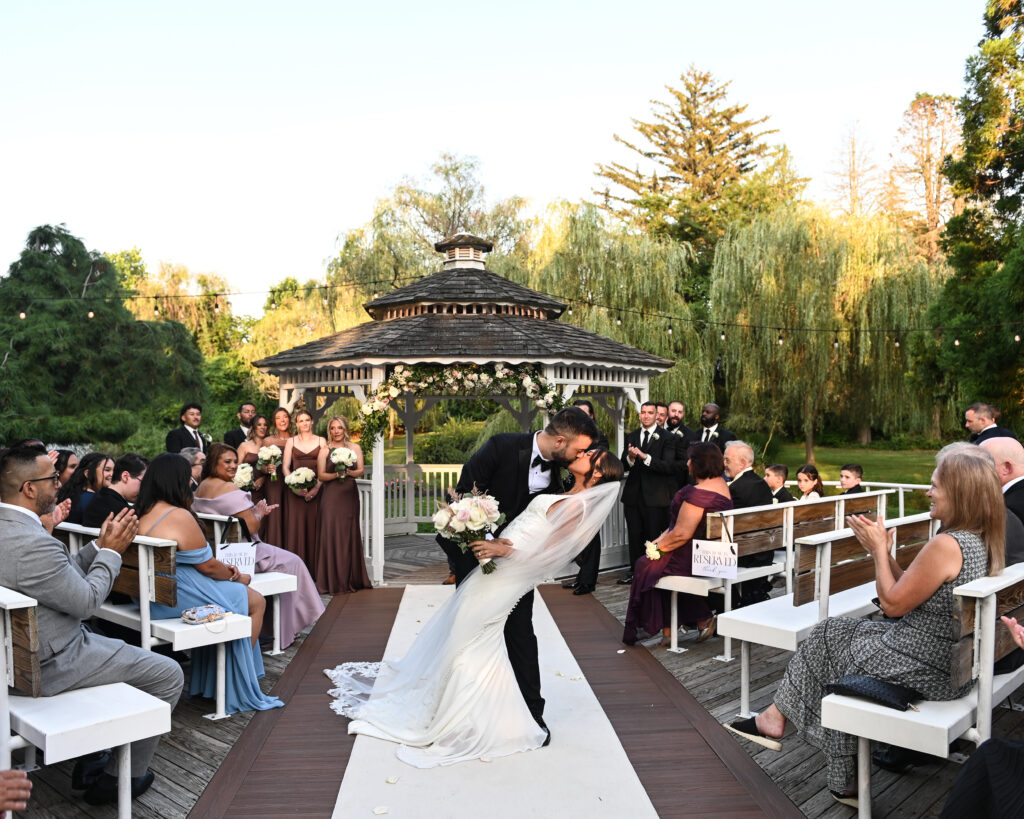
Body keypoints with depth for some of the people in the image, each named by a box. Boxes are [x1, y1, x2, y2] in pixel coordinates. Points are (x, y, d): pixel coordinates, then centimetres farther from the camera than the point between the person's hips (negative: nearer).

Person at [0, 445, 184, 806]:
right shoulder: (34, 543, -31)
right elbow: (86, 601, -20)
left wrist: (98, 546, 4)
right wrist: (111, 552, -9)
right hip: (50, 666, -10)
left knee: (121, 650, 31)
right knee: (168, 674, 0)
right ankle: (121, 778, 13)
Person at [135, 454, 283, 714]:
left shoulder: (143, 514, 7)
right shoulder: (179, 516, -22)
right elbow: (207, 566, -15)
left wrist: (226, 569, 12)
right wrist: (237, 578, 4)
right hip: (177, 600, -10)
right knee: (256, 602, 5)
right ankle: (240, 687, 16)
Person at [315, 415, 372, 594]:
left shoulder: (355, 448, 9)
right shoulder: (325, 450, 5)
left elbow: (361, 471, 2)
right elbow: (321, 475, -1)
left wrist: (348, 472, -17)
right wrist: (336, 474, -18)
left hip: (350, 495, 2)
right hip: (331, 497, -2)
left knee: (350, 535, 5)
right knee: (331, 534, -5)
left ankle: (351, 580, 14)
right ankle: (333, 582, 1)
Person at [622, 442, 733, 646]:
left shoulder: (697, 493, -24)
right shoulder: (721, 485, 7)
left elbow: (682, 533, -24)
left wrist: (659, 546, -8)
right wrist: (663, 538, 9)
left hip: (695, 558, -9)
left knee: (648, 566, 7)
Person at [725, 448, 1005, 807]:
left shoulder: (945, 545, -26)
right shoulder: (980, 542, 5)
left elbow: (893, 604, -18)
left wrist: (879, 550, -8)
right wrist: (883, 551, 4)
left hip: (924, 670, -9)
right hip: (954, 664, 9)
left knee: (829, 639, 12)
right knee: (834, 631, 16)